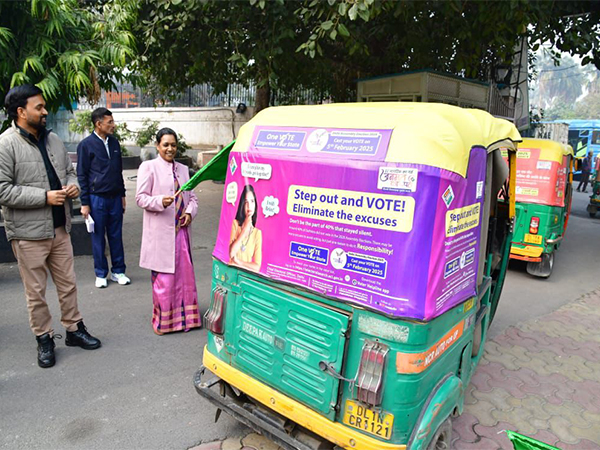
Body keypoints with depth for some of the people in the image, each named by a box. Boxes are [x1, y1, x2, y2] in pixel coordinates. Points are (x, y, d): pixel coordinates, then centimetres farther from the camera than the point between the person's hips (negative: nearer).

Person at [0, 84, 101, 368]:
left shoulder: (53, 140, 9)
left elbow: (69, 170, 21)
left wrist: (73, 185, -1)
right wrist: (45, 197, -19)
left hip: (59, 228, 6)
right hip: (28, 232, -6)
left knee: (68, 284, 15)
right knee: (36, 291, 8)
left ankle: (74, 329, 30)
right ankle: (44, 339, 24)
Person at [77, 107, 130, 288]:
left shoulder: (114, 143, 10)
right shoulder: (86, 145, -5)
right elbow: (82, 175, -4)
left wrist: (122, 195, 14)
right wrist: (85, 203, -7)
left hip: (115, 198, 4)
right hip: (96, 198, -4)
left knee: (116, 236, 9)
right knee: (98, 238, 6)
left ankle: (118, 271, 19)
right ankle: (101, 274, 18)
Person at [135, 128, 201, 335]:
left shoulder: (183, 169, 15)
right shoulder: (148, 167, 0)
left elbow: (192, 197, 17)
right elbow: (140, 198, -5)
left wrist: (190, 212, -2)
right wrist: (160, 201, -22)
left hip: (181, 230, 5)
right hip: (161, 232, -5)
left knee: (184, 274, 9)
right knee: (163, 277, 0)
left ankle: (183, 316, 24)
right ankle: (162, 320, 17)